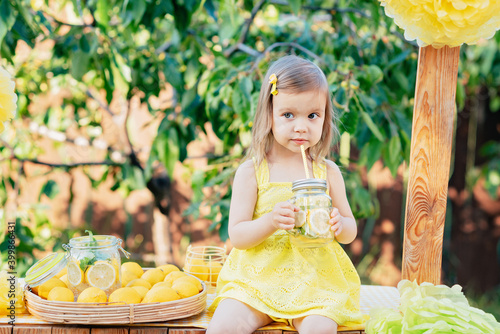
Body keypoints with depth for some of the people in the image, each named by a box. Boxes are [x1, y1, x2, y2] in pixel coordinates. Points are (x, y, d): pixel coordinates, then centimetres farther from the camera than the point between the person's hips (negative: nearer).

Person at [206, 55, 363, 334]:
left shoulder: (328, 172, 5)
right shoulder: (251, 172, -1)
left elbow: (351, 232, 12)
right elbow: (236, 235, -3)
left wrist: (339, 225, -11)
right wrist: (271, 222, -22)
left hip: (314, 279, 1)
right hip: (256, 278, 0)